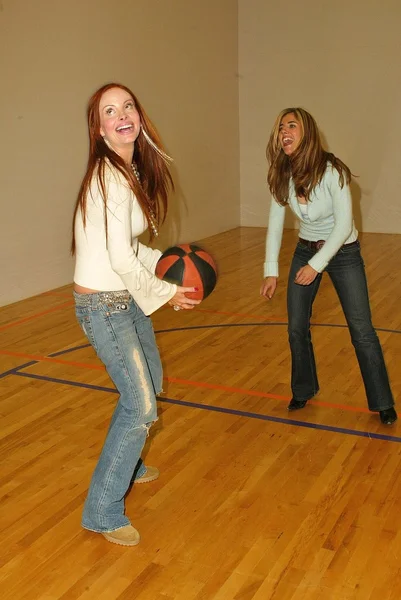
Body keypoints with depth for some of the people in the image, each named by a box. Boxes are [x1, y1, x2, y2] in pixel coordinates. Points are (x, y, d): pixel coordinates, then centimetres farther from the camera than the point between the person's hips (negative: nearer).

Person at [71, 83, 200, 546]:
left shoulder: (132, 170, 8)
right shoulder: (110, 177, -22)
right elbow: (120, 258, -23)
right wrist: (165, 294, -11)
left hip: (125, 298, 10)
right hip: (103, 305, -10)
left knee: (149, 382, 23)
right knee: (140, 406, -7)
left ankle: (126, 464, 46)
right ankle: (102, 512, 9)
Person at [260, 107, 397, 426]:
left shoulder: (331, 171, -25)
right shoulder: (282, 175, -9)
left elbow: (344, 225, -23)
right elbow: (275, 224, -3)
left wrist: (316, 265, -24)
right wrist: (271, 270, -7)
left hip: (343, 253, -4)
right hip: (306, 251, 5)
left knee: (362, 330, -5)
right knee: (296, 327, 5)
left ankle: (383, 403, 11)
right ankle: (303, 391, 28)